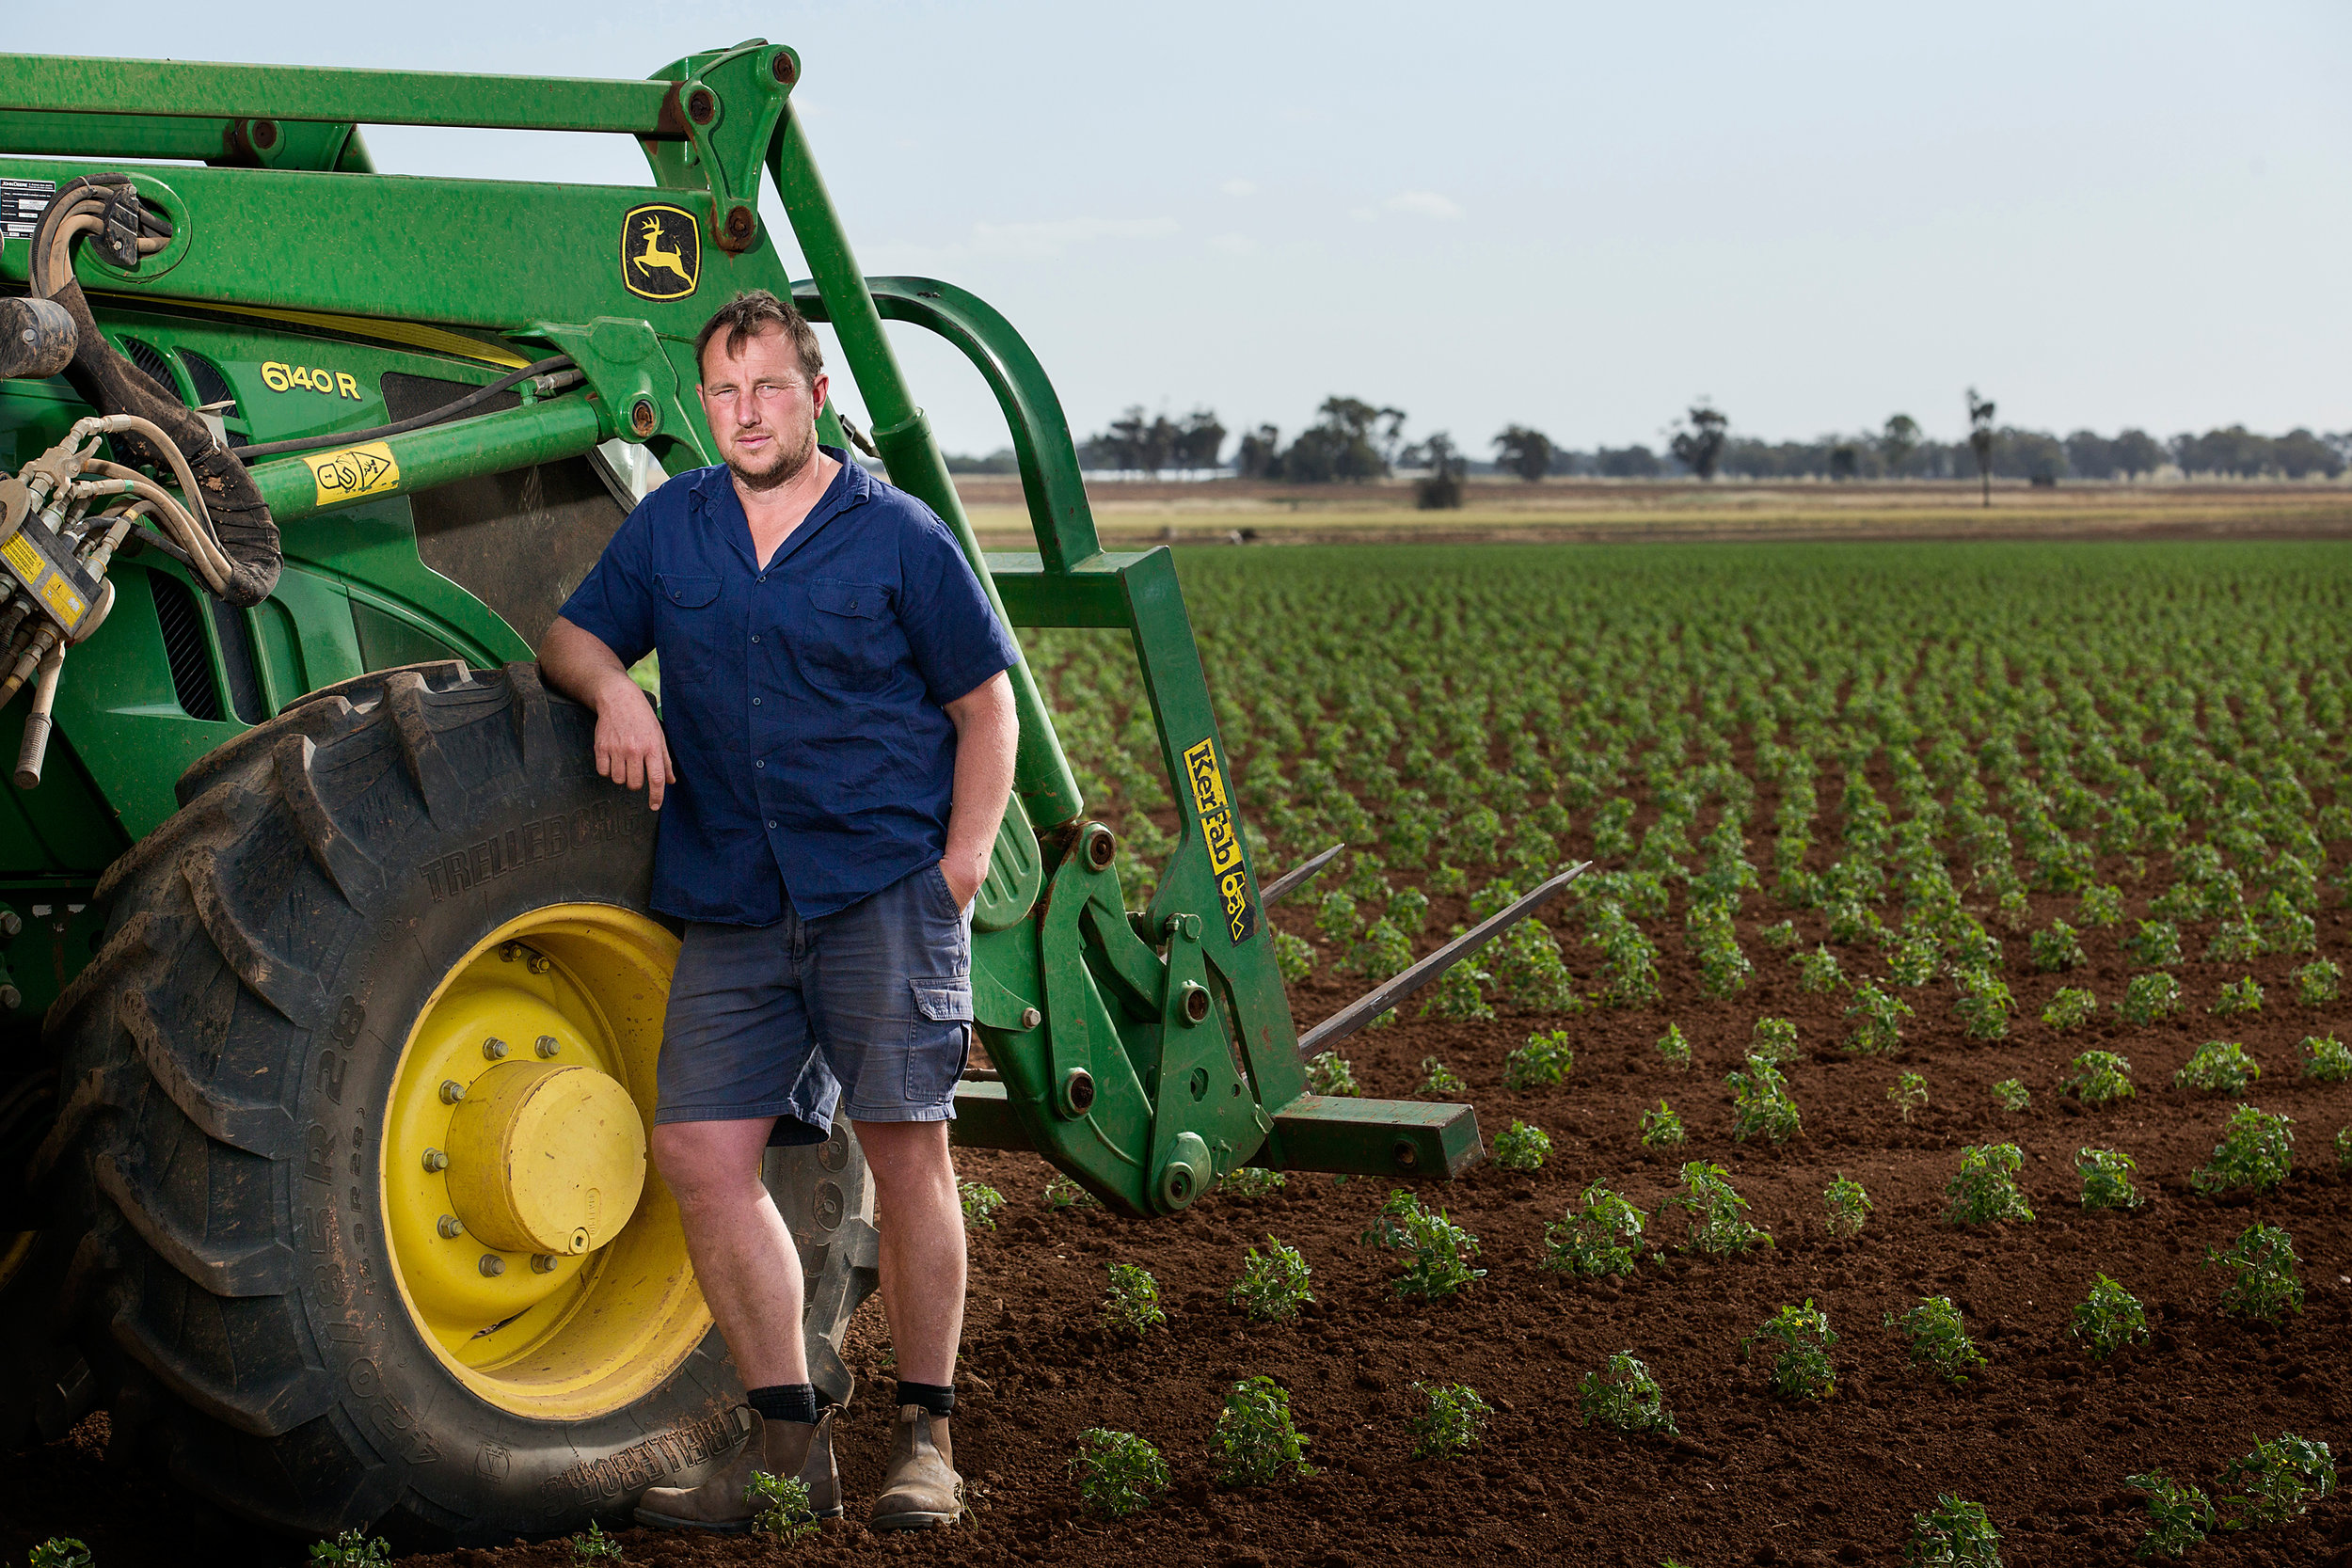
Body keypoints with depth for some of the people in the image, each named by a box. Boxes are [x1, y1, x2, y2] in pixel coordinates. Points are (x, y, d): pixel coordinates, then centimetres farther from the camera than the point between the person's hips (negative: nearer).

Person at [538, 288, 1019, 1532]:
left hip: (888, 887, -4)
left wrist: (966, 854, -6)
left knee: (904, 1150, -5)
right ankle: (788, 1441, 7)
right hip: (733, 904, 4)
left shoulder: (897, 536, 2)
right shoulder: (669, 525, 13)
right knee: (701, 1152, -4)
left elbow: (985, 704, 5)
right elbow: (571, 636, 17)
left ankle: (924, 1437, 8)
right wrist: (612, 687, -6)